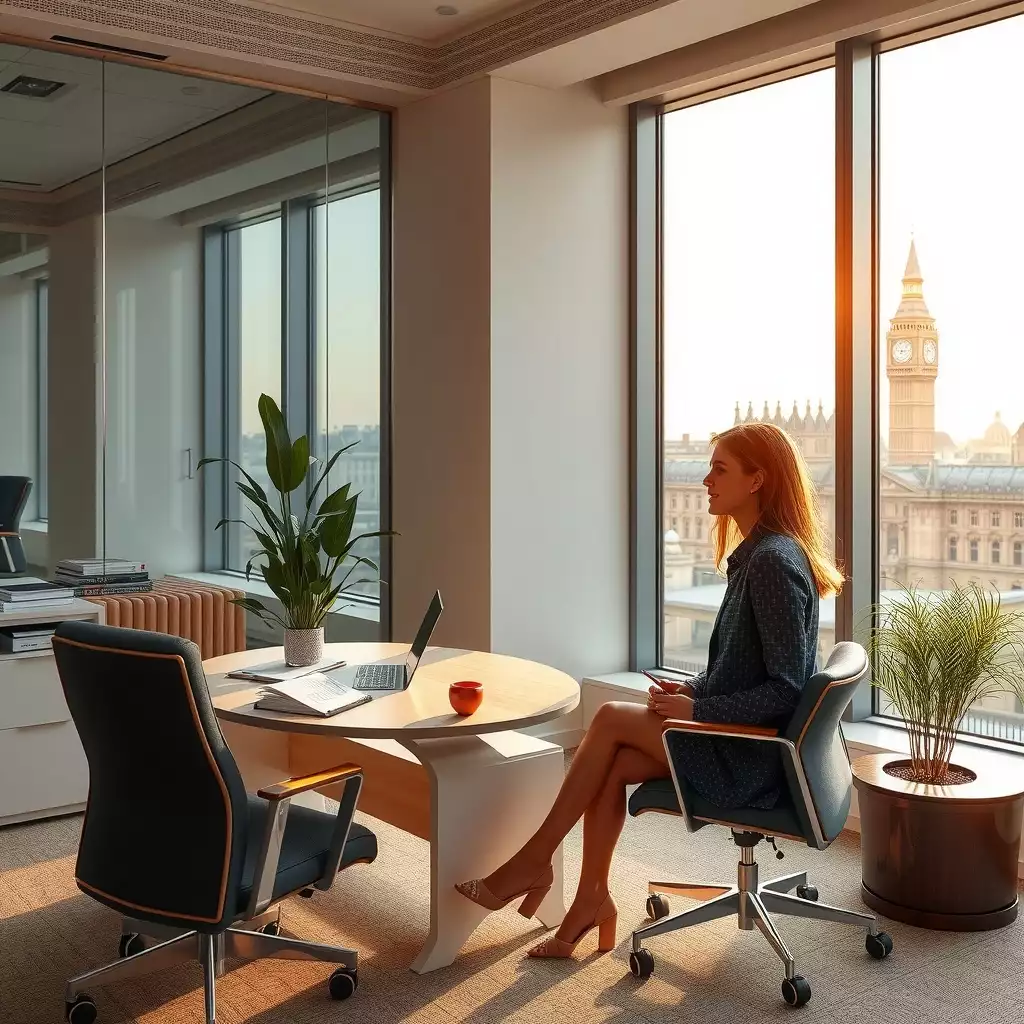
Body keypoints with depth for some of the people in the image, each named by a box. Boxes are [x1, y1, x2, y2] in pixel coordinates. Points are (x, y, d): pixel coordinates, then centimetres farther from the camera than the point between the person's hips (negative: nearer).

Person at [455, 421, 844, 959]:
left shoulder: (775, 561, -20)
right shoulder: (754, 554, 11)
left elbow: (785, 689, -22)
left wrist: (696, 708, -19)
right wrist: (692, 688, 3)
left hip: (752, 757, -8)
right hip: (735, 735, 9)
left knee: (611, 718, -13)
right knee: (611, 764, -7)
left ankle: (534, 860, -1)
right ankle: (592, 899, 2)